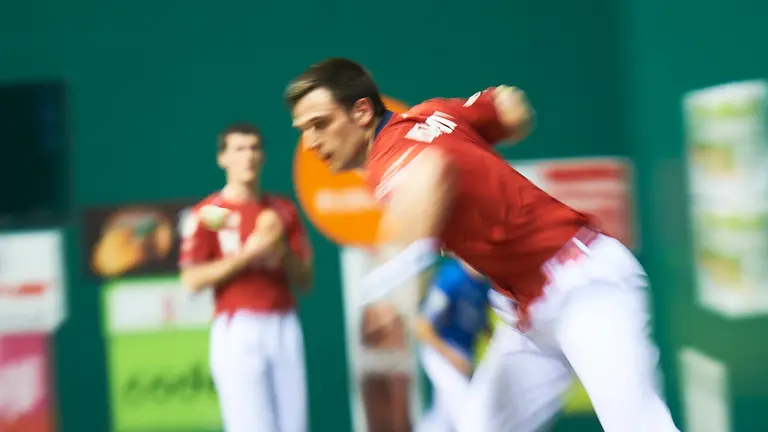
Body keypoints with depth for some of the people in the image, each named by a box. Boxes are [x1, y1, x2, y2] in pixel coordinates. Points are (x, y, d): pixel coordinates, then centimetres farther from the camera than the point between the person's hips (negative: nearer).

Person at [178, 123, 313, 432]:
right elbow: (192, 280, -7)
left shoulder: (284, 211, 14)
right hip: (237, 333, -4)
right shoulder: (207, 214, 2)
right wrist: (248, 253, -13)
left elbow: (305, 279, 13)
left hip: (285, 328, 4)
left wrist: (281, 253, -6)